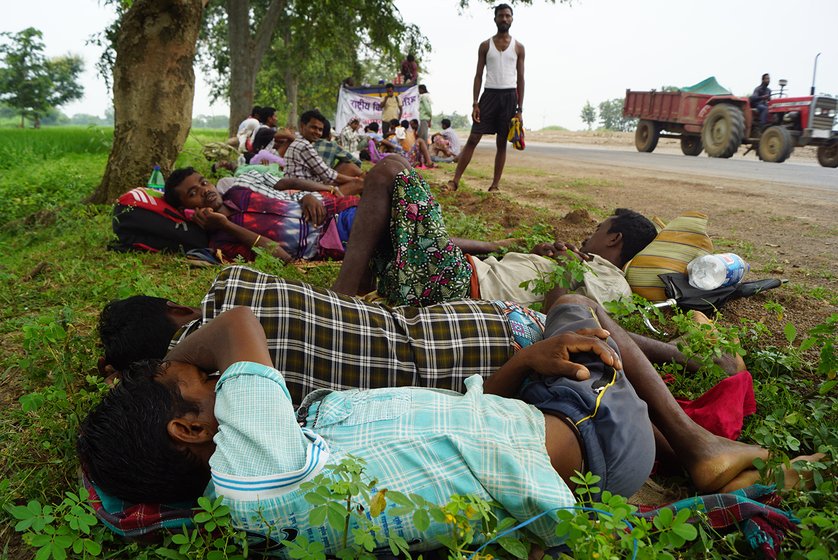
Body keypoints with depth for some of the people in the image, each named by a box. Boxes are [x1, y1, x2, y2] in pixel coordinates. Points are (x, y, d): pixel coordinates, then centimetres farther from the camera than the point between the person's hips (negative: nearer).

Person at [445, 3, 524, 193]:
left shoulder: (518, 47, 7)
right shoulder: (485, 46, 7)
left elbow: (520, 79, 5)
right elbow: (478, 76, 5)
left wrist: (519, 109, -2)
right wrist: (475, 104, -6)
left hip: (510, 97, 0)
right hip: (490, 95, 0)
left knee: (502, 142, 3)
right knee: (473, 138, -6)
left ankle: (495, 184, 9)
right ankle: (455, 181, -5)